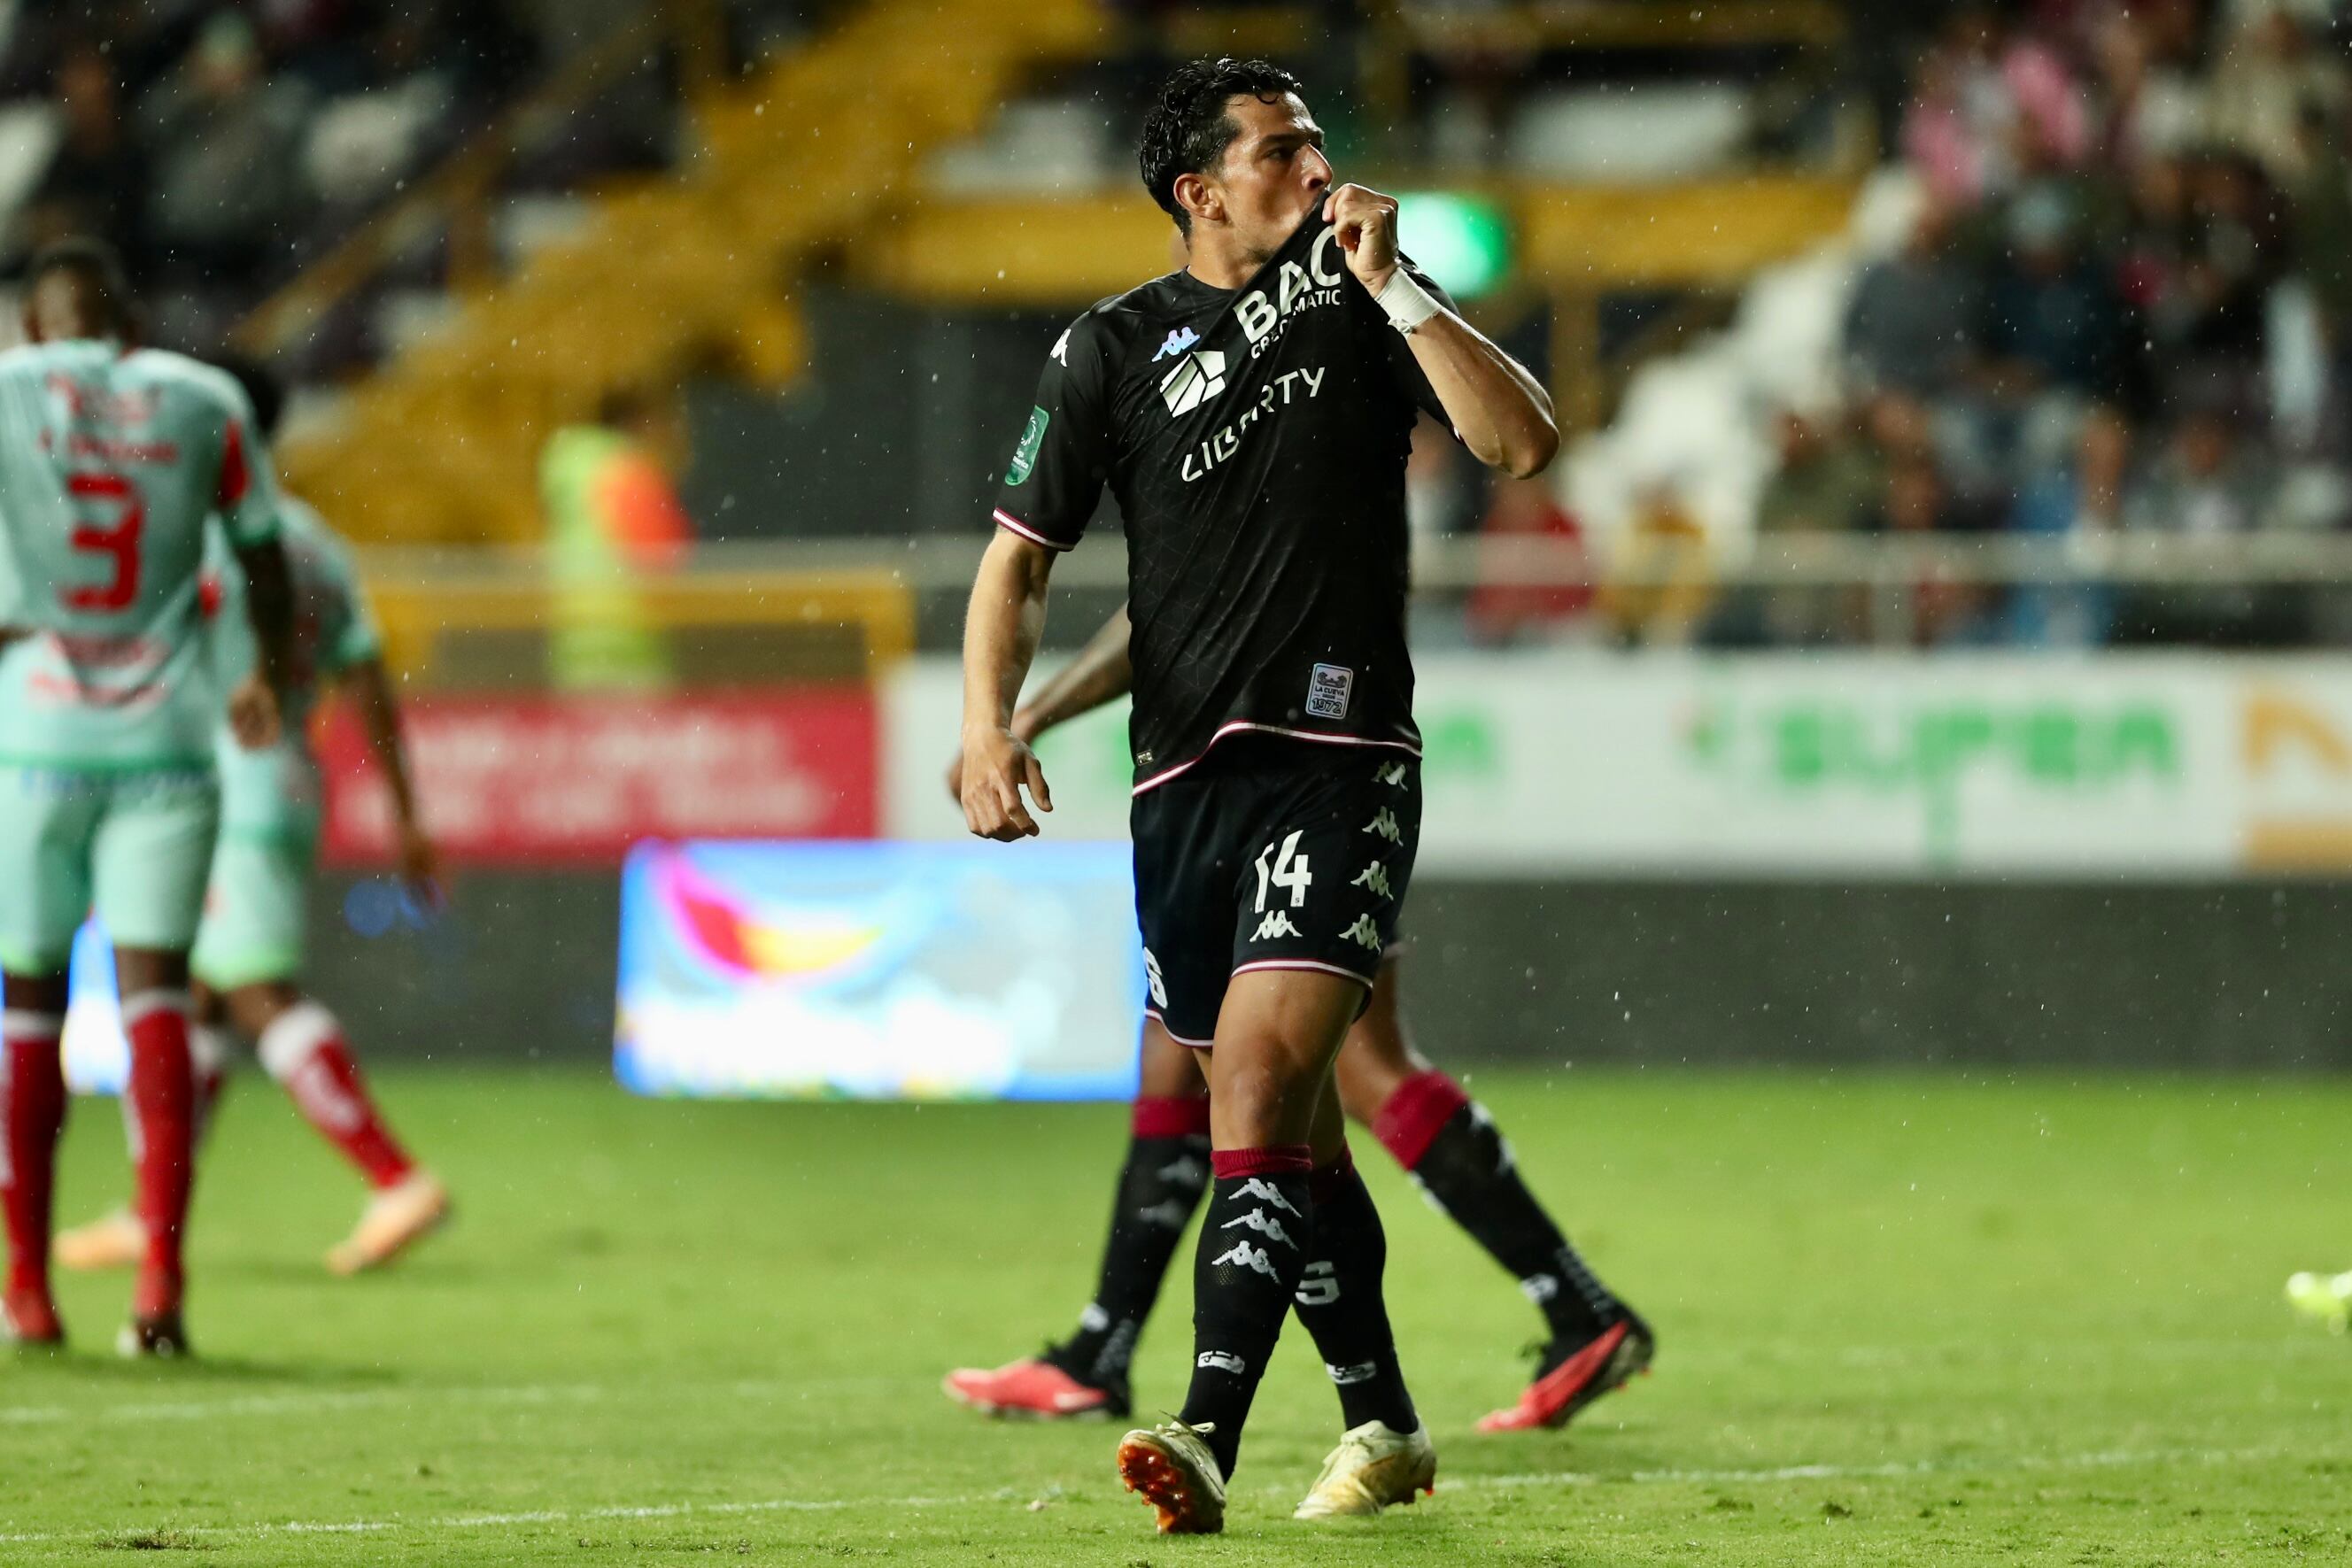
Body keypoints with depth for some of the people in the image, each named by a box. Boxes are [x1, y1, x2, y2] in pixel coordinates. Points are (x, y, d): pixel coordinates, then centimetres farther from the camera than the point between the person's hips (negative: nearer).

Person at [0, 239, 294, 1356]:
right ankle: (160, 1270, -17)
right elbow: (265, 570, 15)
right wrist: (267, 677, 32)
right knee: (154, 992, -2)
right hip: (166, 740, 1)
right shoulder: (205, 403, 7)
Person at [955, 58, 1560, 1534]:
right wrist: (989, 723, -9)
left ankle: (1208, 1439, -28)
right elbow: (1022, 553, 7)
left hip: (1339, 760, -3)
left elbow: (1525, 439, -6)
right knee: (1290, 1122, 12)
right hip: (1184, 776, 3)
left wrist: (1392, 287, -12)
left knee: (1262, 1071, -19)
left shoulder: (1362, 297, 5)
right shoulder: (1114, 348, 6)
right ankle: (1385, 1426, 28)